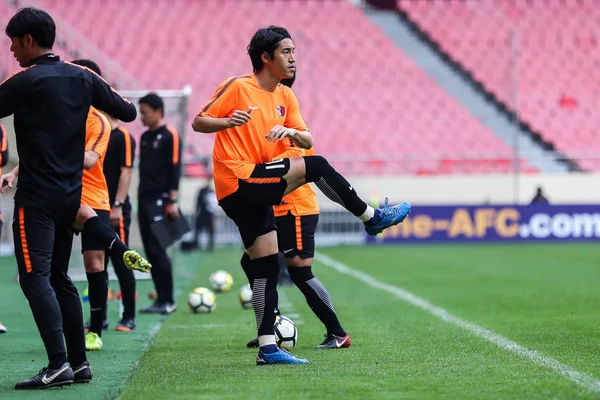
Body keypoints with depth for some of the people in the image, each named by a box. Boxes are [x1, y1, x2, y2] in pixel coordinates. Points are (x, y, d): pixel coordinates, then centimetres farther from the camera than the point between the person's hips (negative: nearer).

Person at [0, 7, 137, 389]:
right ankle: (79, 362, 14)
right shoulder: (82, 77, 6)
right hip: (71, 194, 7)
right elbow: (128, 112, 14)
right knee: (60, 278, 15)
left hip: (37, 197, -7)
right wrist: (103, 93, 32)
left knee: (35, 278, -9)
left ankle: (58, 364, -18)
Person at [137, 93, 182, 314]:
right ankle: (161, 298, 10)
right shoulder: (144, 137, 16)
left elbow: (175, 169, -11)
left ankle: (168, 301, -7)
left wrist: (172, 200, -16)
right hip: (144, 199, 8)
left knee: (157, 248, -12)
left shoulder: (169, 136, -6)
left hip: (160, 199, -8)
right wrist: (140, 199, 19)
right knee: (150, 250, 5)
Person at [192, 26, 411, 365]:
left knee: (267, 269, 5)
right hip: (239, 181, -8)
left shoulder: (285, 96, 15)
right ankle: (372, 217, -3)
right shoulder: (238, 87, -6)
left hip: (252, 192, 8)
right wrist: (228, 122, -25)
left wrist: (290, 131, -12)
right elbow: (198, 122, -5)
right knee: (315, 166, -16)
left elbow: (307, 141, 10)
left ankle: (267, 347, 6)